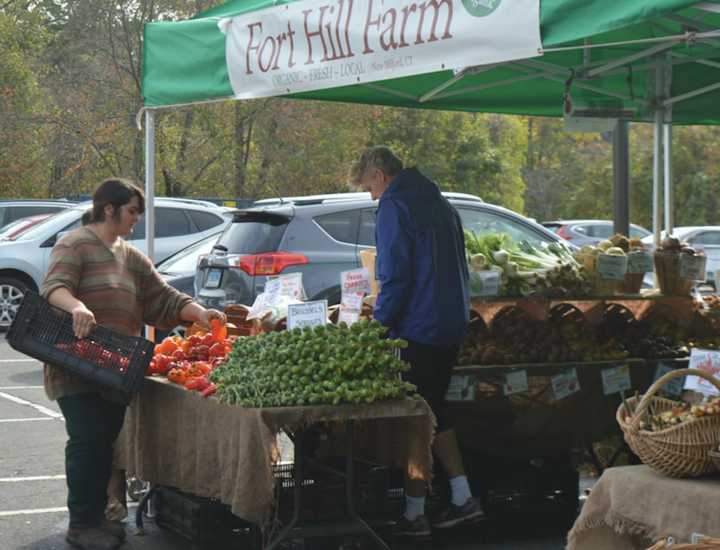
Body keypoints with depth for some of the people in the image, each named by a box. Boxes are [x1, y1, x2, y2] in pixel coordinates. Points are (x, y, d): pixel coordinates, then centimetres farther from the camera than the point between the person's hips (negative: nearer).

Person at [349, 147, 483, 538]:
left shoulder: (394, 207, -11)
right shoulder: (439, 204, 17)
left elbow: (395, 276, -18)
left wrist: (380, 325, -11)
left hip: (416, 329, -9)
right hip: (451, 327, 9)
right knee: (433, 410, 18)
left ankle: (414, 514, 2)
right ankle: (462, 498, 17)